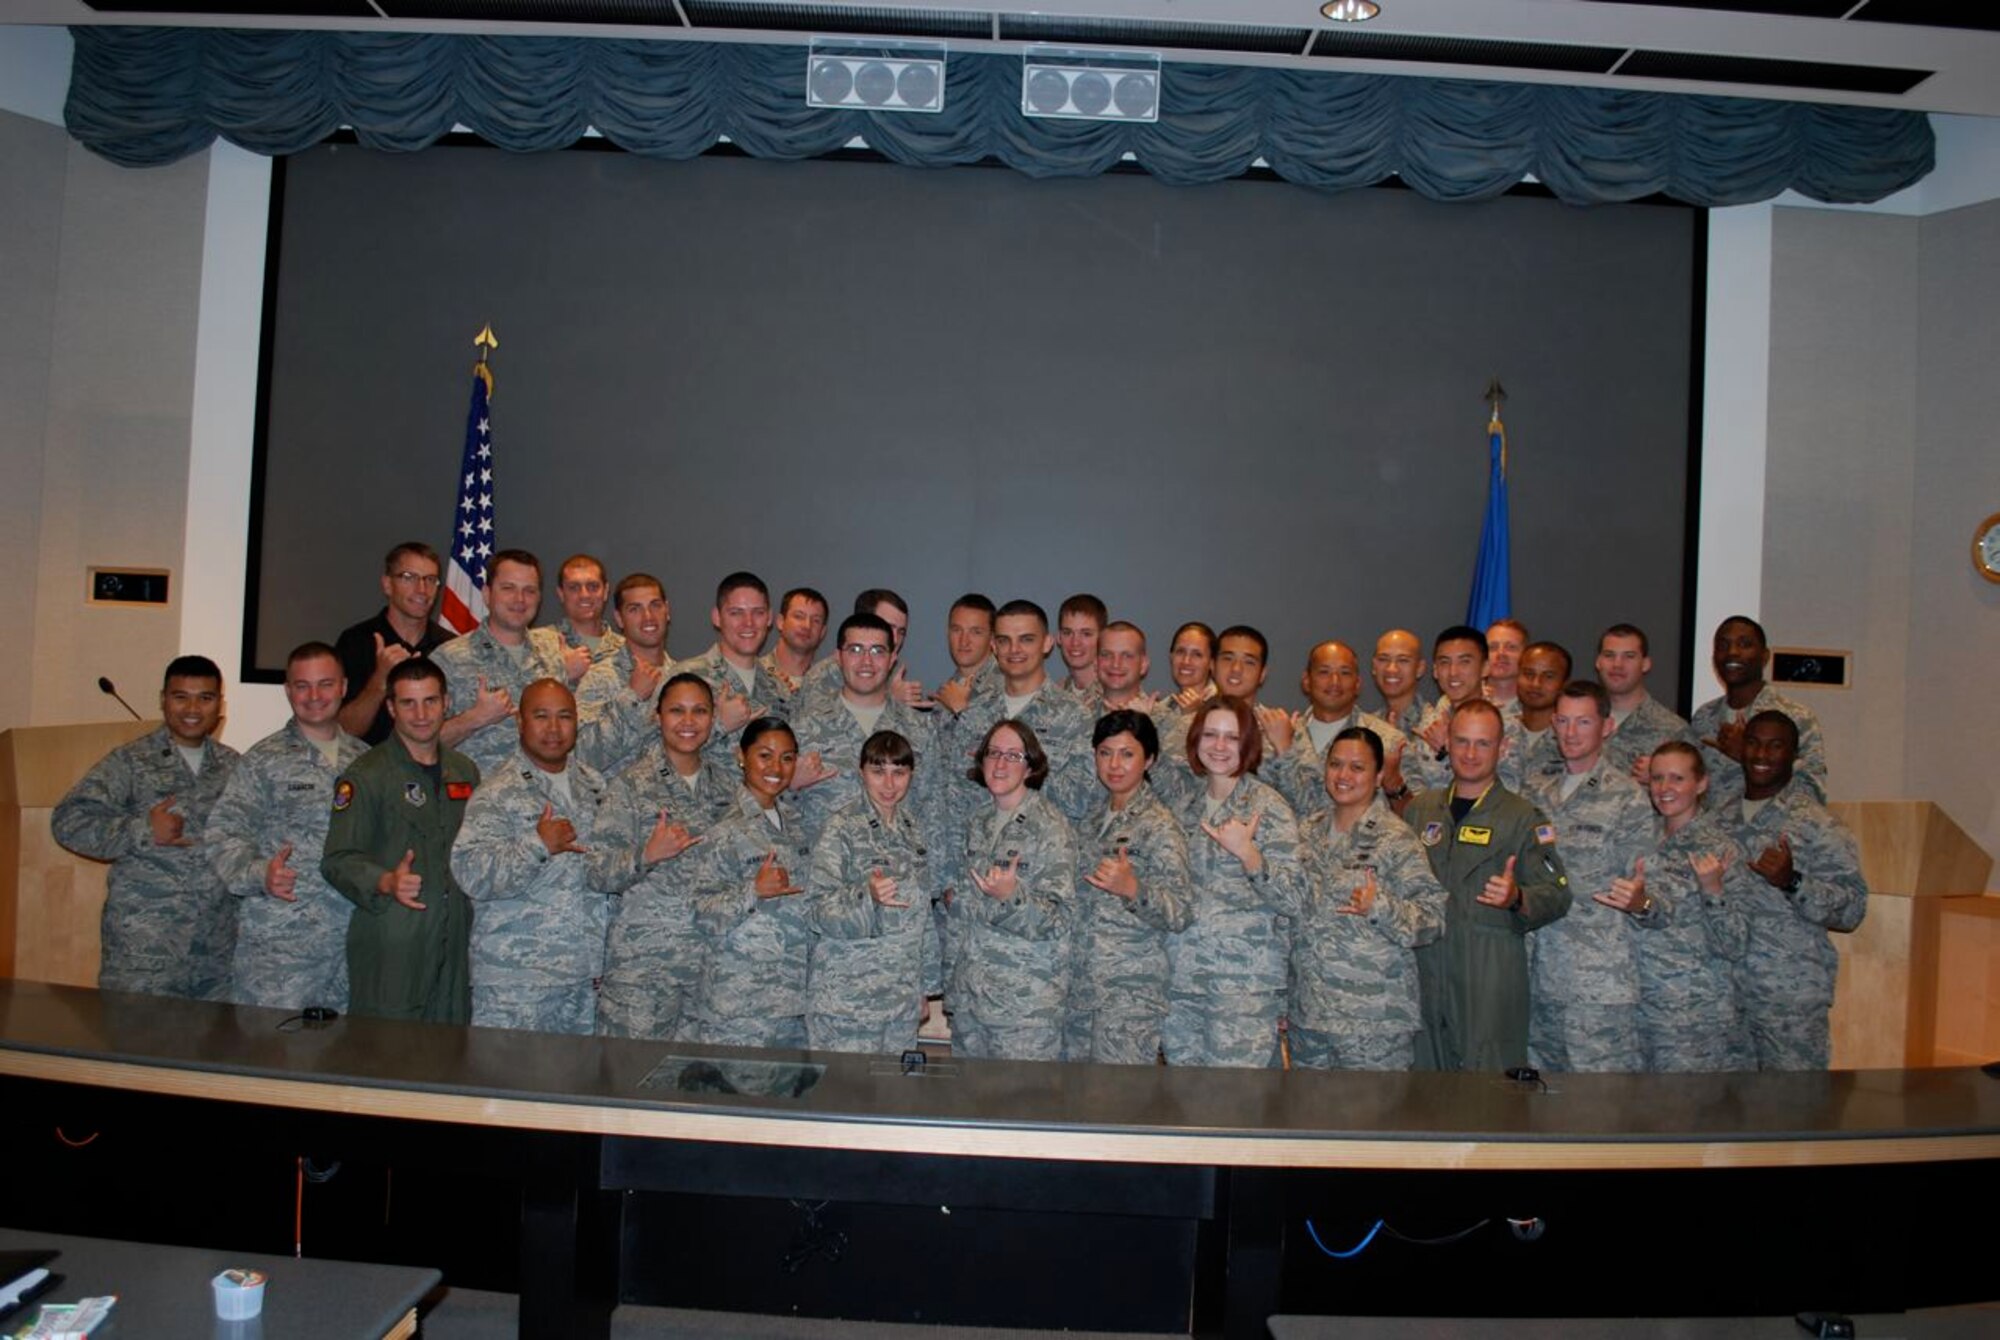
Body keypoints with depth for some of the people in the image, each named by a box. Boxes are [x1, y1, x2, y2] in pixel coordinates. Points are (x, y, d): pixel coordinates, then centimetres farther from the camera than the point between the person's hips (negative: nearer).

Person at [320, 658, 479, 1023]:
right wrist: (386, 883, -24)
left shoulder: (466, 771, 15)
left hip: (454, 948, 5)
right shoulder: (366, 776, -2)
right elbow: (338, 860, -8)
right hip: (389, 949, -5)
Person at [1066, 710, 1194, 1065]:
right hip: (1079, 983, 6)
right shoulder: (1091, 817, 12)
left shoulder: (1159, 827, -9)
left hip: (1131, 991, -6)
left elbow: (1181, 914, -14)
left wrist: (1132, 889, -28)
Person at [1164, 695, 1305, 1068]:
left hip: (1247, 977, -5)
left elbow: (1293, 900, -12)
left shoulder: (1268, 807, -5)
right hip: (1184, 974, 5)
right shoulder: (1187, 808, 11)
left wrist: (1247, 853, -23)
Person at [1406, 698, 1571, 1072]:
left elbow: (1557, 894, -4)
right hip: (1427, 969, 4)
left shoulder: (1522, 817, 1)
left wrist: (1517, 898, -23)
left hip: (1493, 974, -4)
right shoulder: (1420, 809, 13)